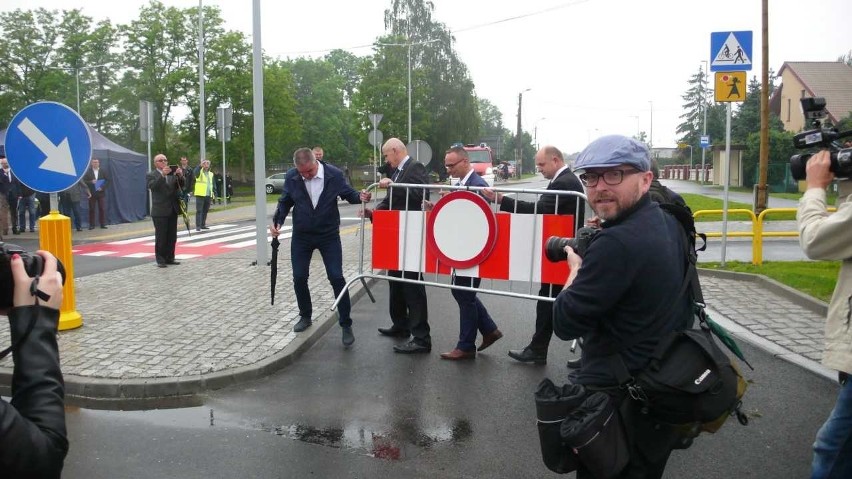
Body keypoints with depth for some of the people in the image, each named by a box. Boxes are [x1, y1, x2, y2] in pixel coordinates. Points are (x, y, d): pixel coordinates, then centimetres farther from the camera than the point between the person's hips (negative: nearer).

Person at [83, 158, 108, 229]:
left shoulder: (103, 172, 7)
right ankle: (91, 225, 6)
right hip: (92, 194, -1)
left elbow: (107, 180, 4)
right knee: (91, 209, 1)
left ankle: (103, 224, 7)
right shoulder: (88, 172, 2)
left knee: (102, 209, 1)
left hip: (101, 193, 1)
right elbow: (84, 181, -1)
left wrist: (102, 187, -10)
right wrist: (91, 182, -18)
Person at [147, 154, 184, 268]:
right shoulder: (151, 175, -1)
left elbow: (180, 186, 6)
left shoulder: (172, 174, 11)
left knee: (172, 237, 9)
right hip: (160, 211, -5)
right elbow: (152, 186, -18)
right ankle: (160, 260, 4)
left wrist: (180, 176, -13)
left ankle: (169, 258, 17)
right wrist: (162, 175, -28)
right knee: (160, 237, -1)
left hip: (172, 210, 5)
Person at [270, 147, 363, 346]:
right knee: (299, 278, 7)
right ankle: (305, 316, 30)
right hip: (301, 236, 2)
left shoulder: (334, 174, -14)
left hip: (329, 235, -2)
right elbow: (285, 202, 4)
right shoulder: (291, 177, -9)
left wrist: (360, 197, -22)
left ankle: (346, 324, 6)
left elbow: (348, 193, 0)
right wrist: (277, 221, -10)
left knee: (336, 278, -4)